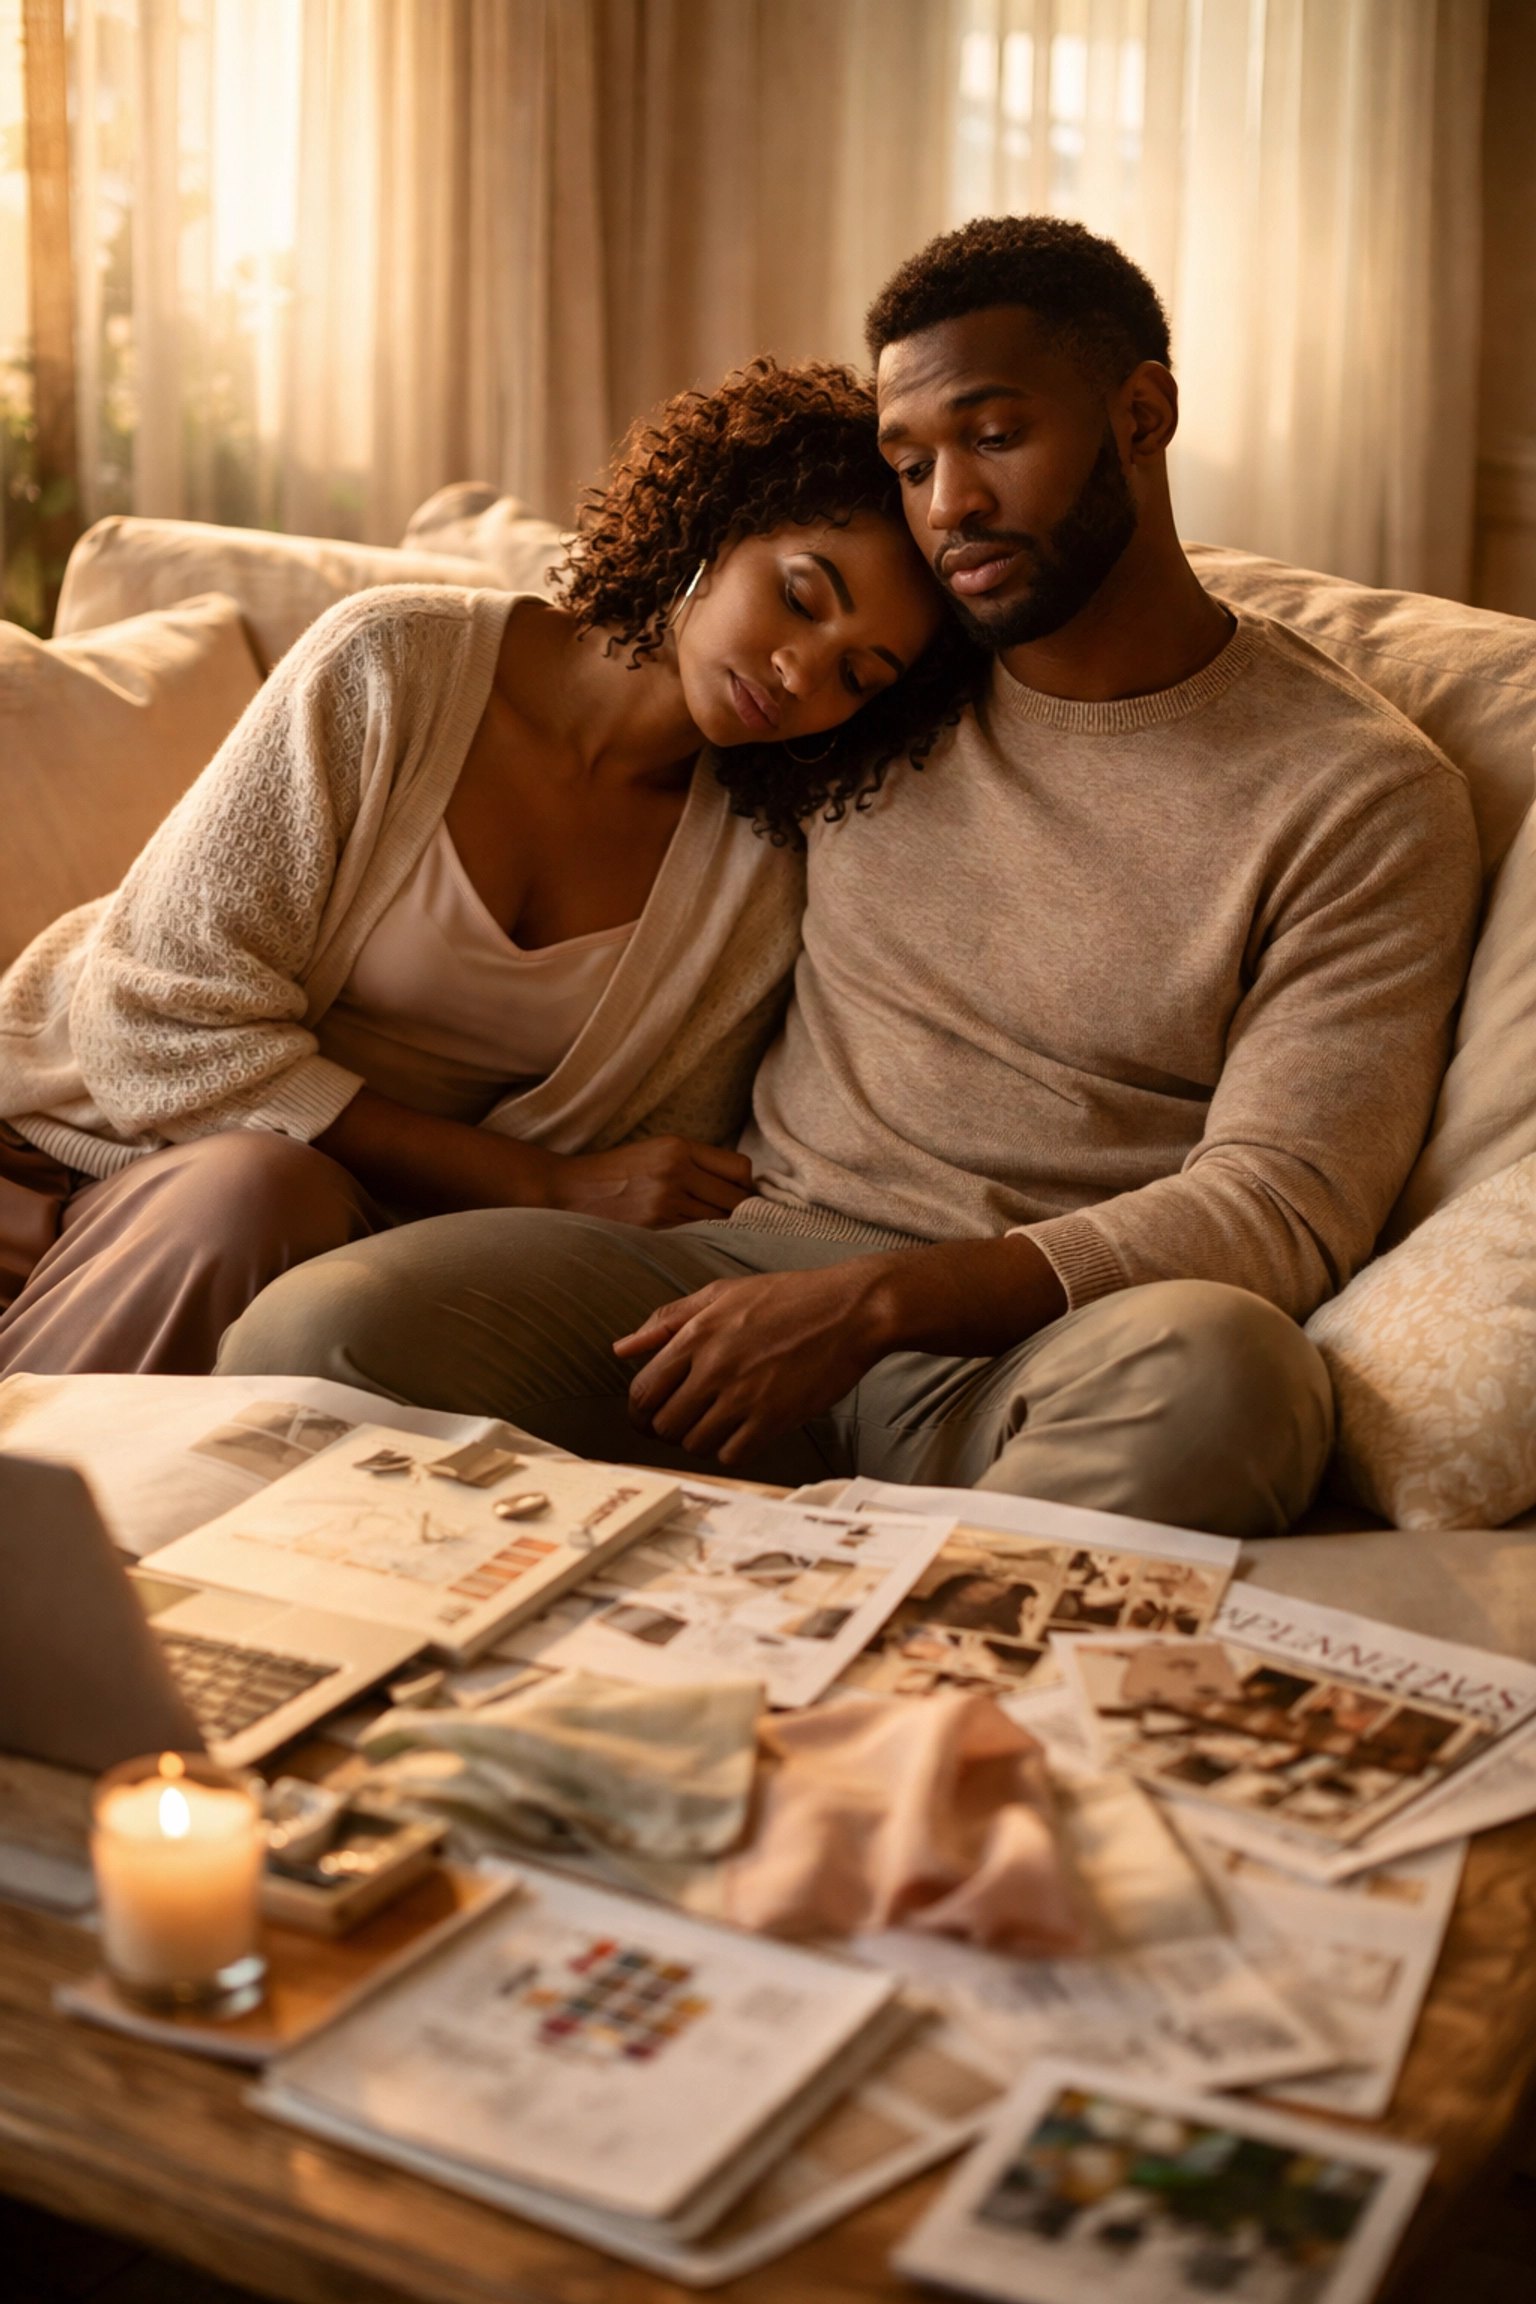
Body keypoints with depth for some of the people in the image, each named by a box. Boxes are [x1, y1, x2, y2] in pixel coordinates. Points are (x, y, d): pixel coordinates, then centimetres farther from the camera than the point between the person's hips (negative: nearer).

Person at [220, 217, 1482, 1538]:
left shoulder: (1358, 793, 1)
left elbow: (1280, 1209, -8)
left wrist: (881, 1303, -20)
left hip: (1036, 1341, -3)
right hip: (754, 1254, 3)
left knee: (1213, 1369, -40)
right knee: (319, 1337, -24)